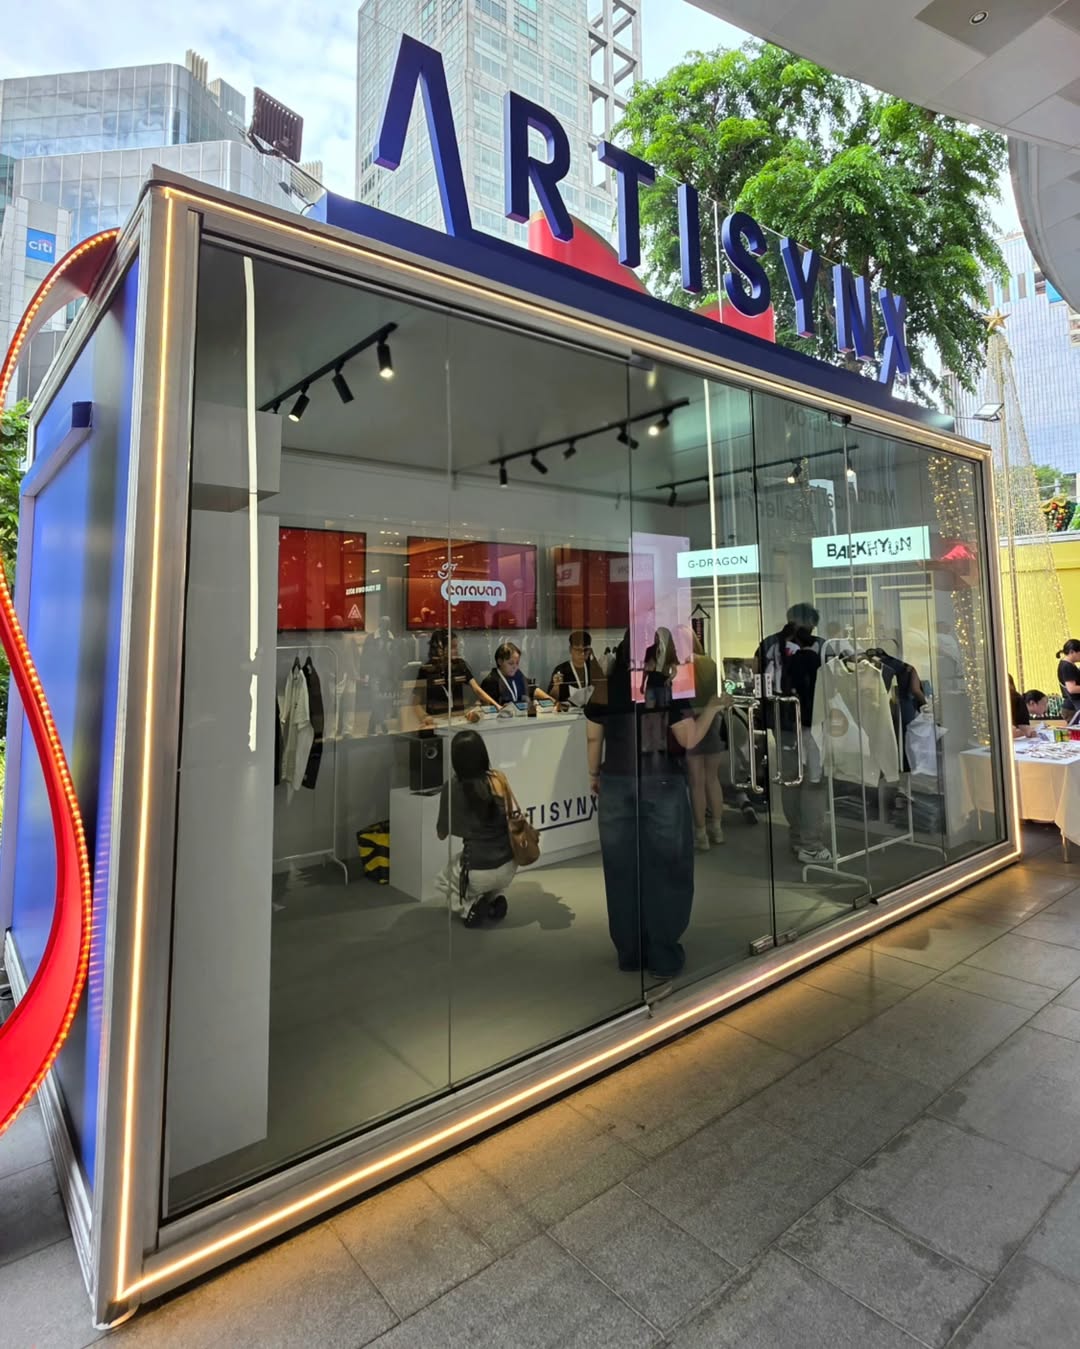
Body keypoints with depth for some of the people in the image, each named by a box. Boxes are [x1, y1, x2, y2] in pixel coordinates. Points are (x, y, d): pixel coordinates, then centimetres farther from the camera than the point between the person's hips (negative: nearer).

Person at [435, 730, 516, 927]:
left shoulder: (452, 788, -12)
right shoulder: (498, 778, -2)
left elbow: (442, 834, 2)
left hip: (478, 872, -4)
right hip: (508, 867, 4)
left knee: (444, 879, 31)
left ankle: (470, 907, 5)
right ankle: (496, 899, 15)